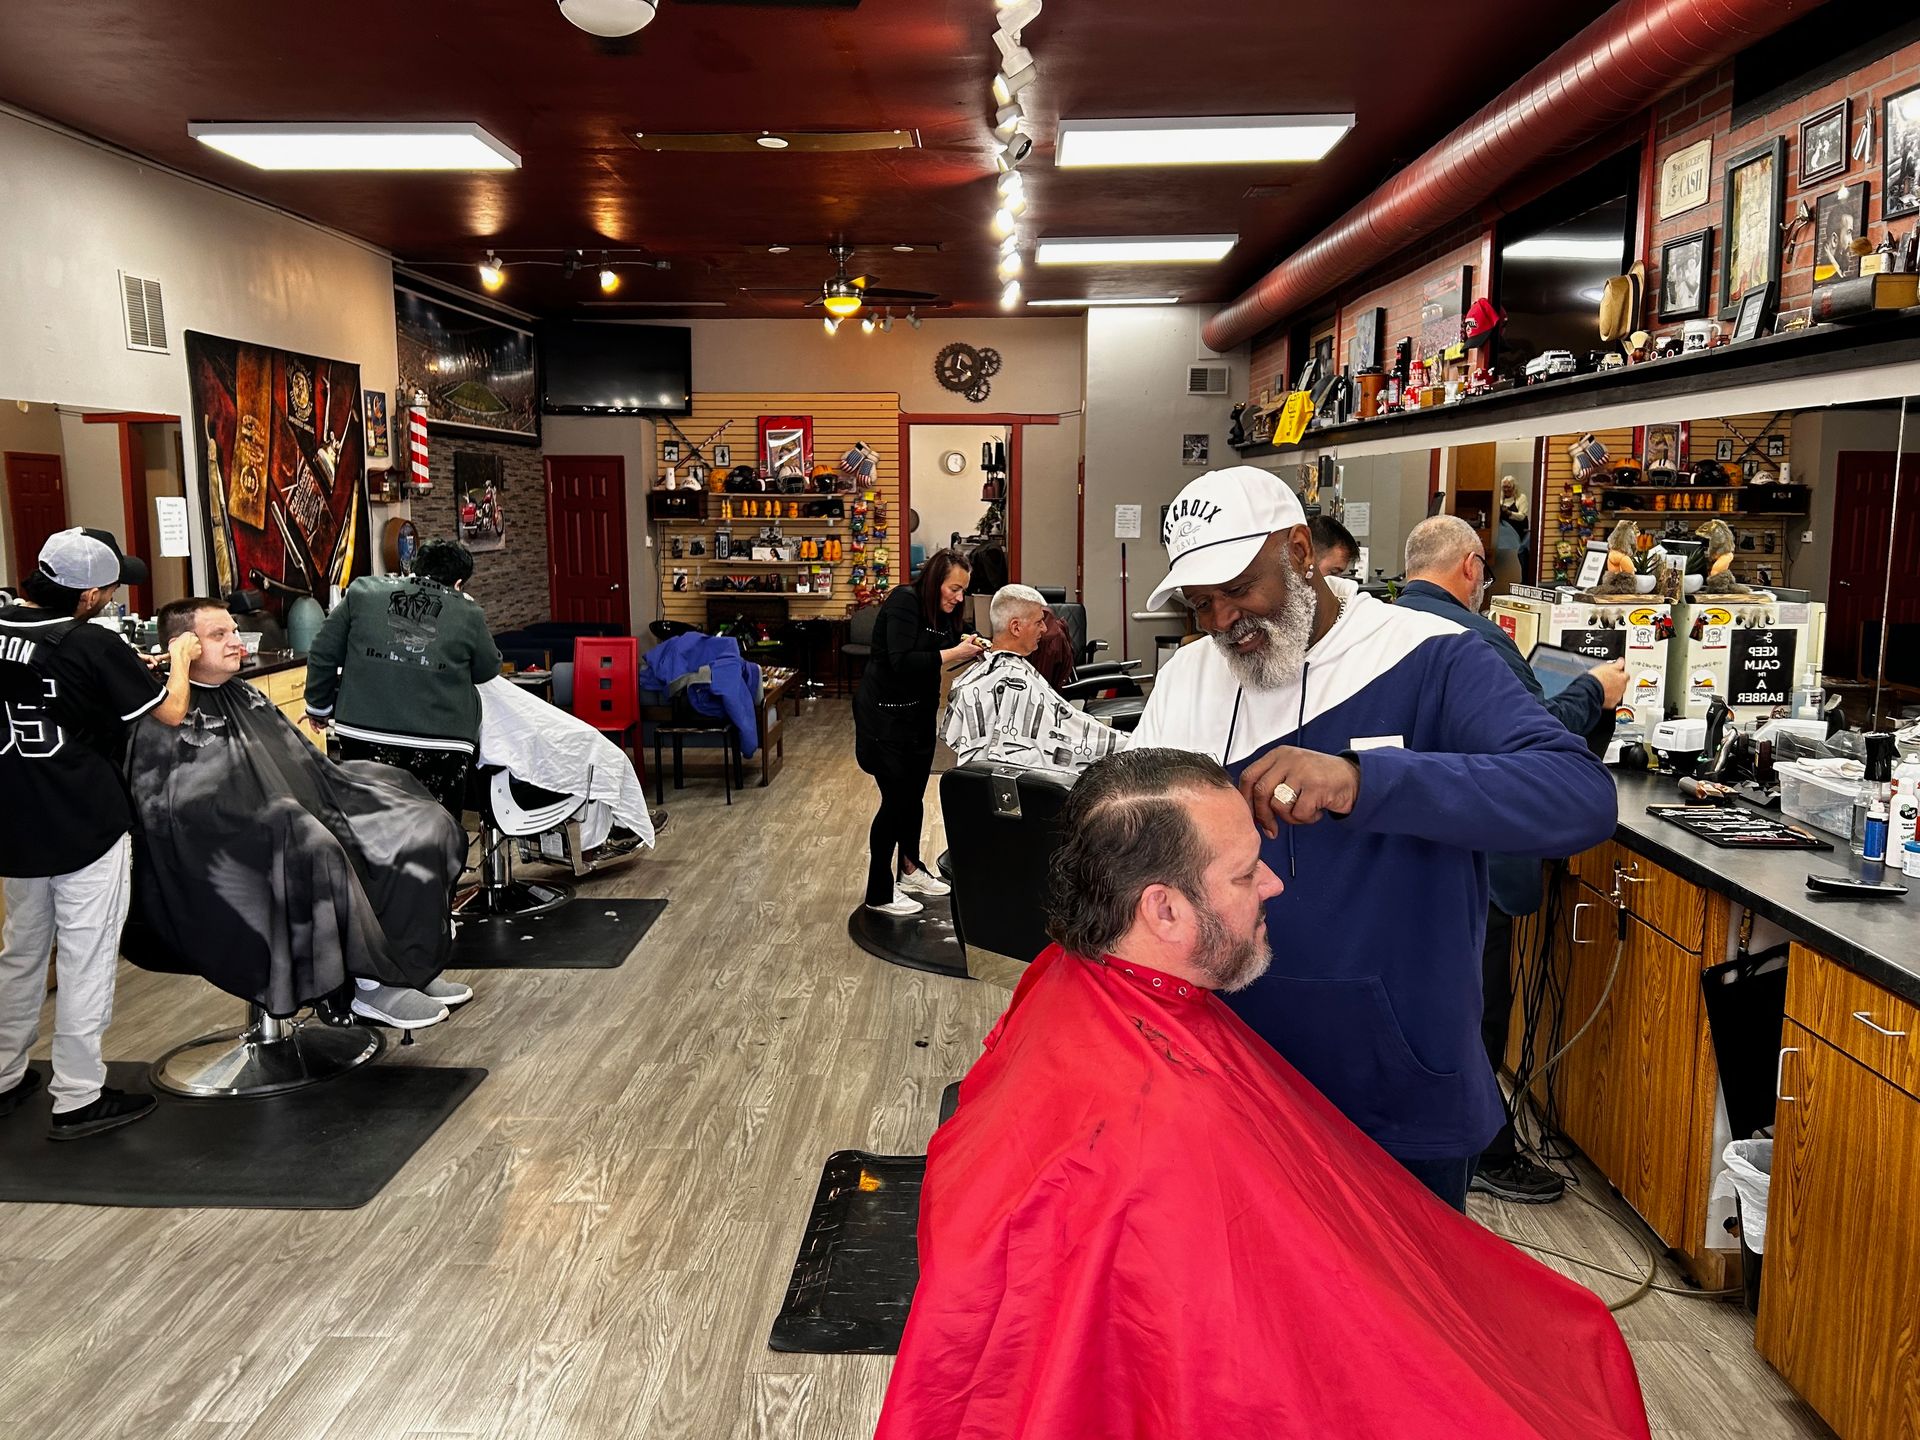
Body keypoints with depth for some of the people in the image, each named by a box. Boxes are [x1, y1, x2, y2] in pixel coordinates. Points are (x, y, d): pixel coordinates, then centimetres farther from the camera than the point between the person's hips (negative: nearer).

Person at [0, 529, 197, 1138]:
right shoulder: (93, 647, -20)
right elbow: (171, 713, -10)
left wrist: (127, 671, 16)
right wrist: (179, 658, 8)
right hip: (86, 829, -7)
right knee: (86, 962, 3)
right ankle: (78, 1099, 11)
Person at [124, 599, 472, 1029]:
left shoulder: (244, 696, 19)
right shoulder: (165, 717, -8)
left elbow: (306, 767, 22)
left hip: (309, 821, 9)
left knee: (418, 827, -3)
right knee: (313, 857, -37)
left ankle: (411, 968, -3)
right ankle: (369, 986, -23)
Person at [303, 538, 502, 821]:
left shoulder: (362, 591, 8)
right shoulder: (468, 615, 4)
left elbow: (324, 653, 10)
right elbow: (487, 670, 17)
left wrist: (318, 706, 22)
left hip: (364, 737, 2)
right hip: (439, 751, -2)